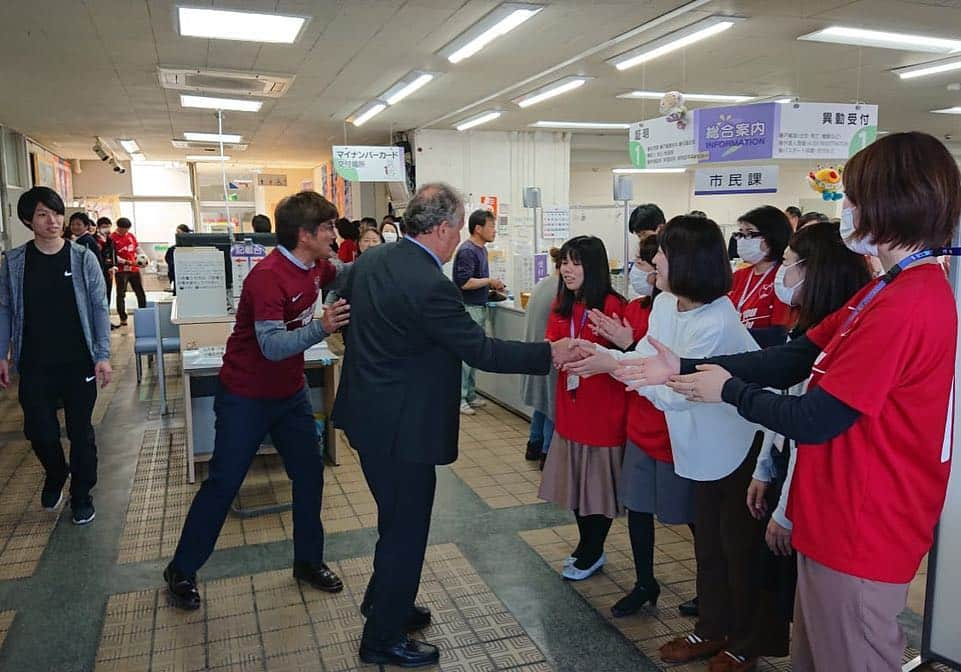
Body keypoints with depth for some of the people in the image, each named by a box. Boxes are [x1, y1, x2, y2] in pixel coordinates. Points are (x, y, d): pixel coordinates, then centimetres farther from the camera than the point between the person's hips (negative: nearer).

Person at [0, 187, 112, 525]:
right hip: (34, 366, 1)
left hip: (79, 364, -1)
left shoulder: (83, 258, -5)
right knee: (39, 432, 7)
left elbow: (99, 308, -4)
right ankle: (55, 475, 39)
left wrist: (103, 355, -8)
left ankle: (81, 494, 27)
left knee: (81, 432, 8)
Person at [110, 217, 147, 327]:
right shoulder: (112, 238, -8)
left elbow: (138, 248, 17)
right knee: (121, 294, 0)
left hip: (134, 269, 5)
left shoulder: (131, 236, 9)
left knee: (141, 293, 9)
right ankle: (123, 318, 4)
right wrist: (128, 262, -19)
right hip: (121, 270, -5)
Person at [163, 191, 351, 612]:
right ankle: (181, 572, 23)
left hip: (290, 392, 8)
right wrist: (321, 328, -48)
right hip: (246, 397, -8)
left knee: (309, 474, 10)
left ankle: (308, 561, 28)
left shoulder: (314, 267, -2)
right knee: (223, 484, 3)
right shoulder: (267, 277, -27)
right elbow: (273, 345, -34)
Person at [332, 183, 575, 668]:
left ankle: (383, 602, 45)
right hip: (401, 427, -9)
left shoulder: (370, 260, 1)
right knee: (406, 530, 8)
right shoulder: (431, 286, -25)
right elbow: (482, 351, -20)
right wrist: (549, 354, -11)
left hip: (367, 414, 9)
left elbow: (341, 296, 20)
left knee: (397, 518, 26)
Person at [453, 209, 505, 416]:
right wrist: (490, 281, -15)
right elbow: (464, 282, -24)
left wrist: (492, 286, 9)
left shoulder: (482, 249, 14)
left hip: (479, 307, 10)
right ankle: (459, 398, 2)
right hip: (468, 308, -10)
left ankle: (470, 395, 22)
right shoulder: (467, 251, -16)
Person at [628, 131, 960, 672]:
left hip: (861, 530, -9)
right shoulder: (898, 289, 9)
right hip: (842, 519, 9)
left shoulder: (904, 307, -25)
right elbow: (796, 359, 5)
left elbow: (812, 420, -24)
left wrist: (729, 390, -7)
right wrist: (684, 368, -1)